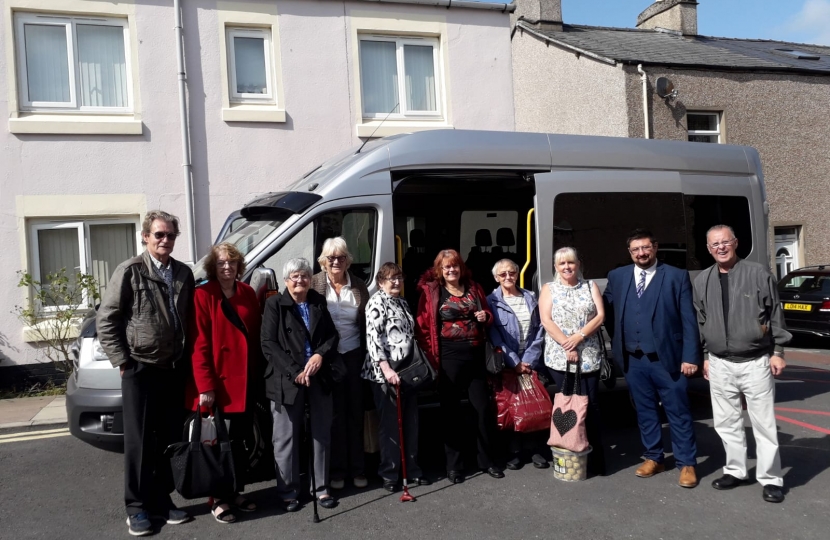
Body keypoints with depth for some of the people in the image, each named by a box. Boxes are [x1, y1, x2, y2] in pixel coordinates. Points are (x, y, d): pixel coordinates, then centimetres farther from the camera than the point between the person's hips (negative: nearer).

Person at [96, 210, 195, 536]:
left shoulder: (184, 273, 8)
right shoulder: (130, 271, -6)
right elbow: (106, 320, -6)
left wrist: (186, 358, 7)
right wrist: (122, 361, -9)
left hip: (174, 370, 5)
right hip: (140, 370, -4)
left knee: (170, 438, 11)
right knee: (139, 441, 4)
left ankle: (161, 499, 24)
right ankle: (137, 507, 16)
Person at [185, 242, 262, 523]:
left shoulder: (248, 293, 8)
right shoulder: (203, 295, -8)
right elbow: (199, 345, -12)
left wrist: (258, 374, 6)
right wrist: (205, 386, -17)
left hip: (246, 380, 5)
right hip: (217, 382, -5)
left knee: (239, 440, 14)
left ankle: (236, 493, 28)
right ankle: (219, 499, 18)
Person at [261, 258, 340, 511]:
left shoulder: (319, 302, 10)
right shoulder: (275, 304, -2)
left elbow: (333, 335, 8)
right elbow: (268, 343, -9)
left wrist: (321, 355, -13)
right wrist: (294, 372, -15)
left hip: (319, 377, 4)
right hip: (286, 379, -4)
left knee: (321, 433, 10)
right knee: (286, 437, 3)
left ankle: (321, 487, 23)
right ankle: (288, 490, 17)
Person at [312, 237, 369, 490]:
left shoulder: (358, 285, 4)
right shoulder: (314, 283, -4)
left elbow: (367, 322, 7)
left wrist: (368, 354, 1)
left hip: (354, 355, 2)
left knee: (355, 412, 10)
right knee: (334, 414, 6)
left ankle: (357, 468, 21)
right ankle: (337, 469, 18)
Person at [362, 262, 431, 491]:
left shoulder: (402, 302, 16)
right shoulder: (377, 302, -8)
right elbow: (372, 338, -18)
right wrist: (386, 369, -24)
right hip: (386, 373, -7)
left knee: (411, 423, 12)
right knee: (391, 424, 1)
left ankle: (412, 470, 24)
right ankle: (389, 474, 14)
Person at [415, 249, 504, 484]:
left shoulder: (474, 288, 12)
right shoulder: (431, 291, -1)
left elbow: (487, 316, 22)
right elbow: (422, 326, -5)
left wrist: (486, 317, -1)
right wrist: (433, 354, -11)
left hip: (476, 356, 4)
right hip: (449, 358, -4)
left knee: (483, 407, 9)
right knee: (451, 411, 6)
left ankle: (487, 459, 26)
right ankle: (453, 464, 18)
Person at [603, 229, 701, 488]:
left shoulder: (677, 276, -2)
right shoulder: (617, 277, 8)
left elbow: (689, 320, -4)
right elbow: (607, 310, 19)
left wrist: (690, 356, -10)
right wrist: (617, 339, 9)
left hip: (667, 357, -3)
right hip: (633, 360, 3)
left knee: (678, 412, 5)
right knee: (645, 411, 13)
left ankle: (687, 464, 17)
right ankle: (654, 458, 28)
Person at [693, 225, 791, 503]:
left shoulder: (758, 273, -5)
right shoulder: (702, 281, 6)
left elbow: (775, 314, -2)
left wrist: (778, 351, -4)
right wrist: (704, 355, 12)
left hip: (756, 362, -3)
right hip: (720, 365, 4)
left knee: (764, 423, 3)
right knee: (726, 422, 11)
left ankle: (770, 479, 16)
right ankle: (735, 471, 27)